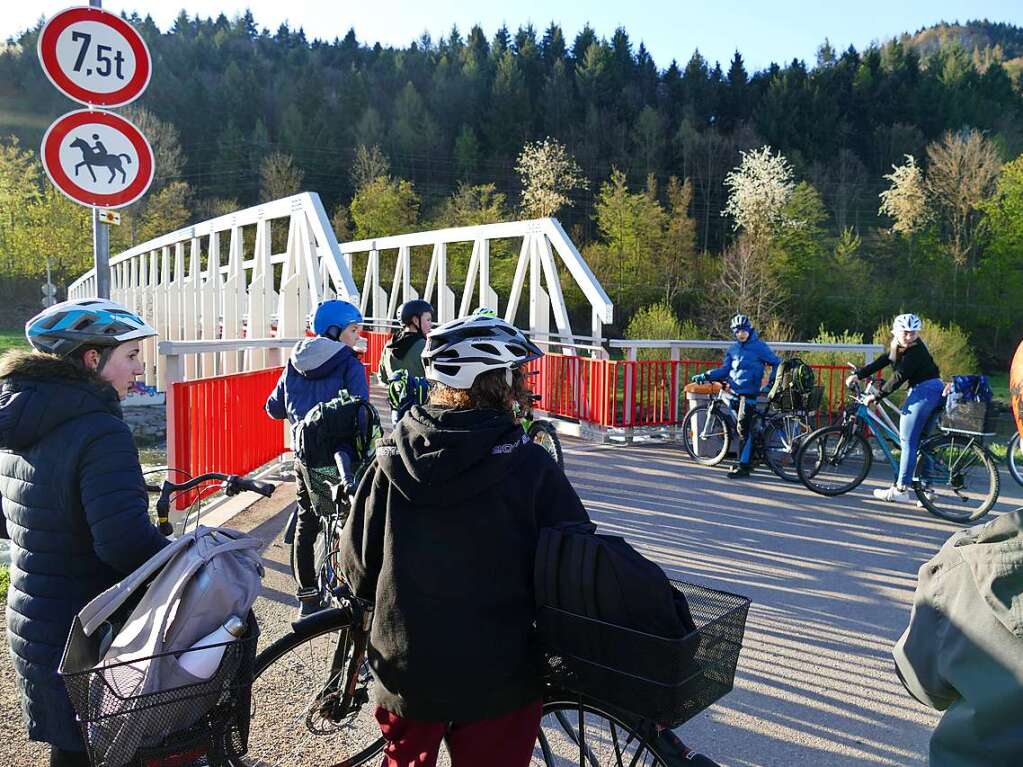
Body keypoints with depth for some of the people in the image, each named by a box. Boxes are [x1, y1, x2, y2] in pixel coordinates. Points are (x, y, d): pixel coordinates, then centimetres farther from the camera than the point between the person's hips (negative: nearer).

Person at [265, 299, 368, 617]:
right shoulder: (349, 365, -10)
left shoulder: (294, 363, 8)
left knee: (306, 522, 15)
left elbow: (274, 408, 15)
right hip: (339, 456, -5)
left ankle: (307, 599, 21)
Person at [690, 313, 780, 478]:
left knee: (743, 429, -12)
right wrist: (705, 376, 0)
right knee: (740, 428, 10)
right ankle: (748, 460, 21)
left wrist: (771, 383, -6)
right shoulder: (733, 349, 14)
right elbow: (725, 369, 12)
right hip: (734, 392, 6)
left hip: (749, 392, -6)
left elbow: (777, 363, 2)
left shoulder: (759, 347, -2)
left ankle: (742, 466, -10)